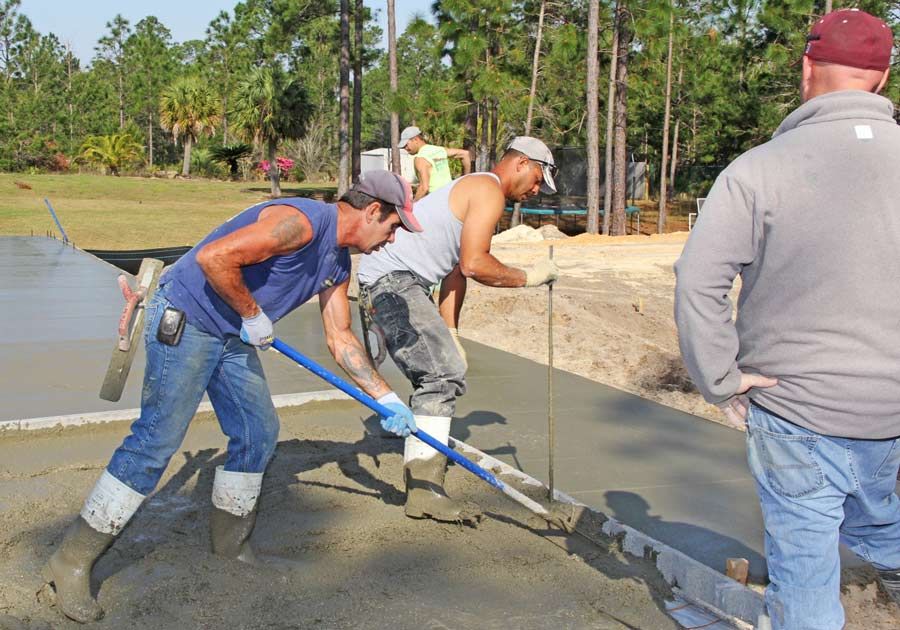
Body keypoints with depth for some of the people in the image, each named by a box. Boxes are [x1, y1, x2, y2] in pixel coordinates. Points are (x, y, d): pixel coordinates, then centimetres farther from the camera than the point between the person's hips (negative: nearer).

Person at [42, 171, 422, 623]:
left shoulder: (338, 264, 9)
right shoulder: (301, 222, -23)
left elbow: (340, 339, 15)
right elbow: (213, 257, -30)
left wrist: (386, 398, 13)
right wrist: (253, 316, -17)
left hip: (232, 337, 10)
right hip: (184, 321, -10)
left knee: (259, 433, 8)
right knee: (156, 440, -10)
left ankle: (229, 539, 26)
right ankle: (72, 560, 0)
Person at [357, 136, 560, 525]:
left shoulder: (476, 191, 26)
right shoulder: (490, 190, -7)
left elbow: (456, 270, 22)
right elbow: (473, 263, -18)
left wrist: (449, 334, 15)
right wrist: (528, 277, -5)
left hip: (387, 282, 11)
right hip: (393, 279, -11)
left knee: (437, 375, 14)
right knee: (446, 373, -18)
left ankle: (419, 474, 21)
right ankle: (424, 490, -21)